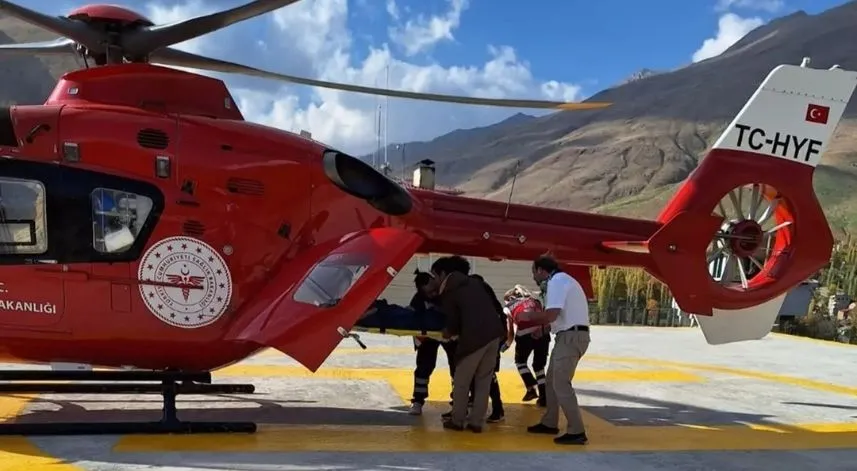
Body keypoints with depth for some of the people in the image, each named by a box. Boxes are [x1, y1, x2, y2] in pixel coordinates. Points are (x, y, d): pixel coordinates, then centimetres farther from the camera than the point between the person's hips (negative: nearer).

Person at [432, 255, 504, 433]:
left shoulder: (448, 292, 0)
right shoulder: (473, 282, 19)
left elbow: (453, 322, -1)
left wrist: (449, 332, 22)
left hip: (475, 337, -7)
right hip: (494, 332, 7)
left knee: (461, 381, 9)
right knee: (483, 380, 13)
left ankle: (457, 420, 18)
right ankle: (476, 421, 16)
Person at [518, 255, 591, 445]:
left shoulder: (556, 281, -13)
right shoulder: (561, 280, 20)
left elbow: (551, 315, -22)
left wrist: (529, 316, -7)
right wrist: (538, 323, 19)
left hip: (570, 337, -10)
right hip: (570, 336, 10)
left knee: (561, 384, -10)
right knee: (552, 380, 17)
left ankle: (577, 432, -10)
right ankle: (549, 423, 25)